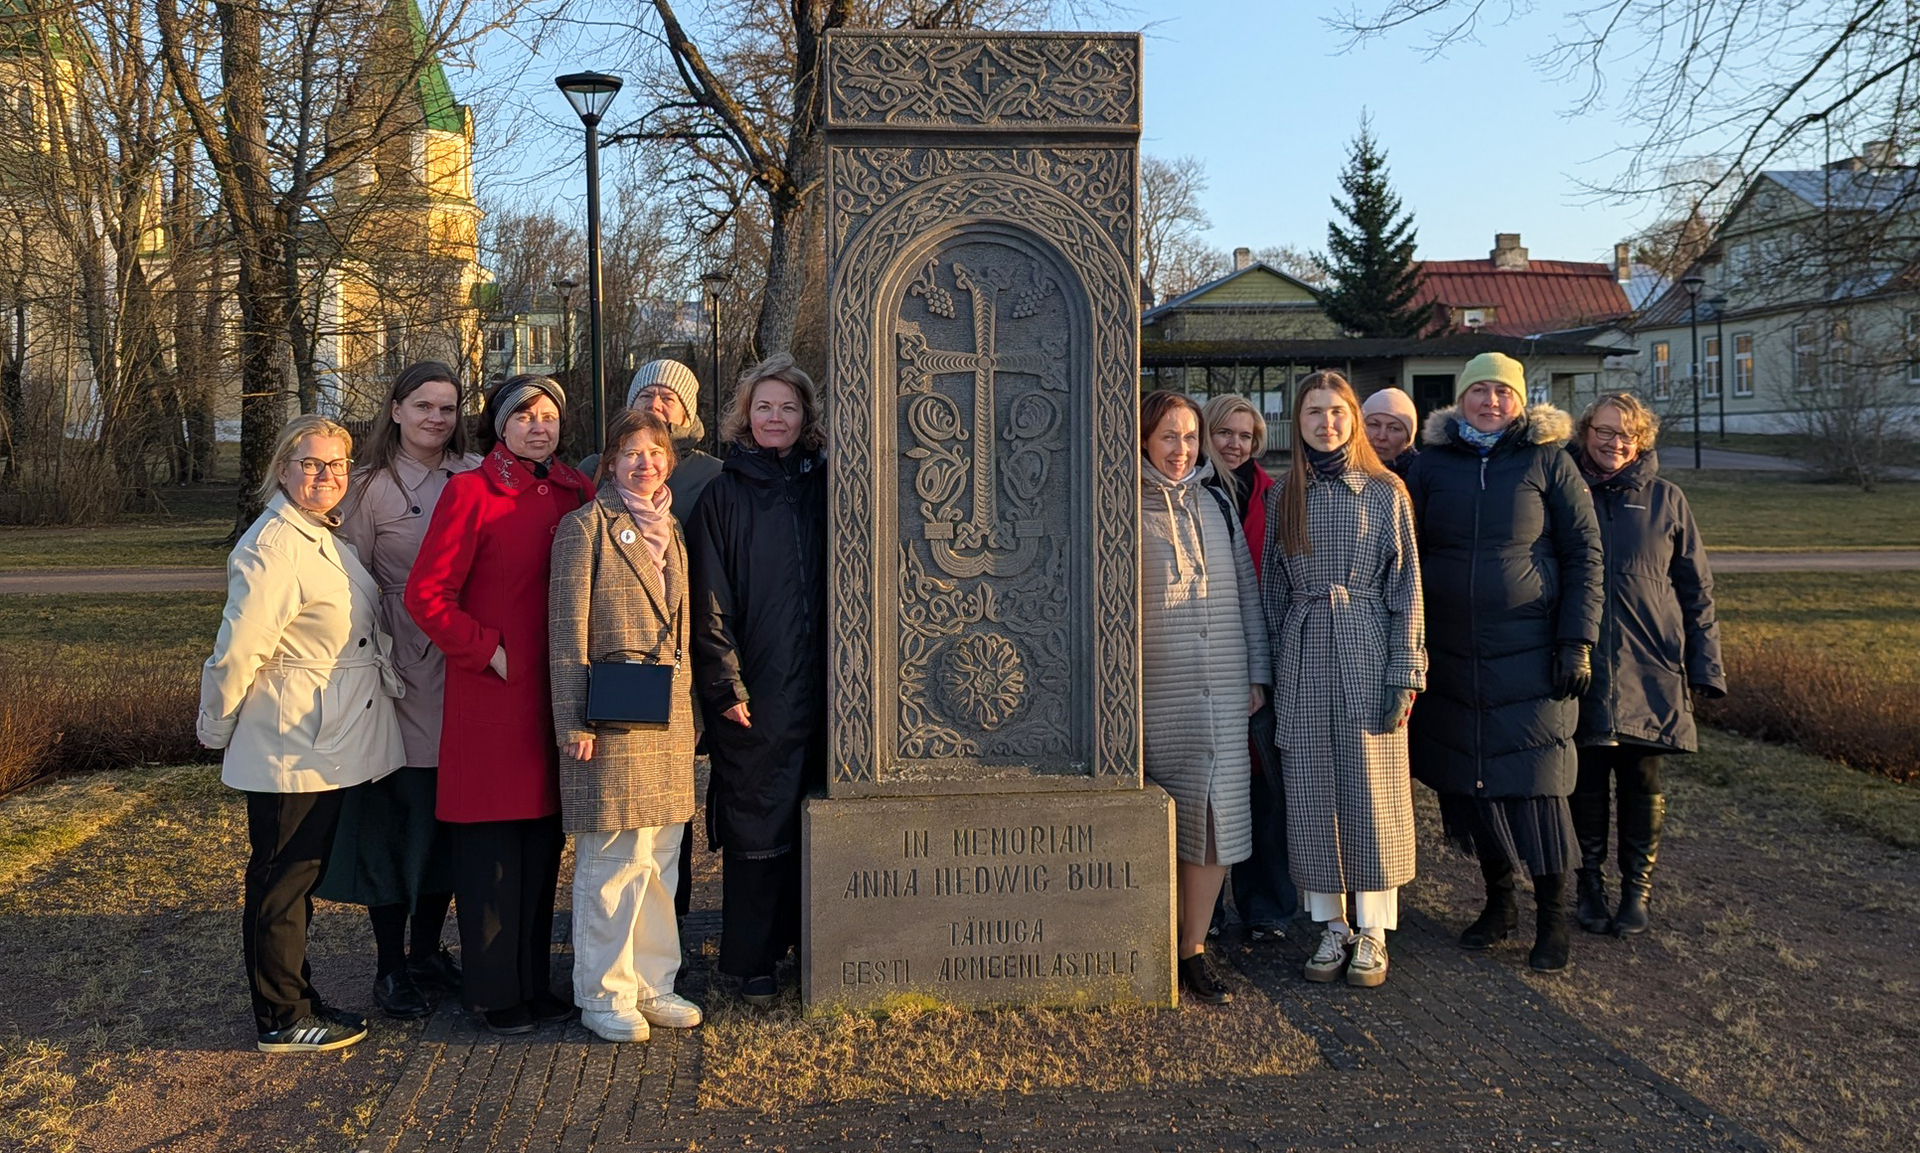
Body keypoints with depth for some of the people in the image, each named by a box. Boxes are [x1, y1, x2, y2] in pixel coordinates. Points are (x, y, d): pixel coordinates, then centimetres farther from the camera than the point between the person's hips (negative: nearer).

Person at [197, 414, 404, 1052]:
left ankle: (297, 1001, 30)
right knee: (281, 882, 4)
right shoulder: (273, 546, -19)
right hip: (290, 749, -9)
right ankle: (281, 1020, 16)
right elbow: (237, 649, -20)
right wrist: (216, 728, -9)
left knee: (301, 878, 18)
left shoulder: (326, 538, 12)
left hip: (329, 747, 9)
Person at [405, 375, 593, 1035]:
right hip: (489, 693, -5)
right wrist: (490, 650, -11)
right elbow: (426, 593, -8)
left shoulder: (577, 494, 10)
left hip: (556, 691, 5)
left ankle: (535, 982, 23)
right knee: (490, 846, 3)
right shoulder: (470, 493, -5)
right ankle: (495, 991, 15)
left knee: (543, 840, 11)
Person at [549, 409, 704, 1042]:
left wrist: (689, 710, 15)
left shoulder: (671, 530, 16)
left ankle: (652, 984, 22)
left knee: (660, 857, 11)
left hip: (670, 716, 7)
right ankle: (605, 996, 11)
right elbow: (567, 632, -8)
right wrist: (574, 722, -13)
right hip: (612, 717, -7)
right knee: (616, 861, -2)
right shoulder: (586, 526, -4)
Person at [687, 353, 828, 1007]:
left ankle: (807, 940, 24)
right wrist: (727, 685, -11)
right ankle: (752, 961, 13)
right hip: (754, 692, -3)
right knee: (756, 824, 2)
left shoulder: (821, 487, 9)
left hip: (817, 685, 3)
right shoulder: (724, 494, 0)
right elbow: (710, 601, -4)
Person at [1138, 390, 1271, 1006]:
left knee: (1214, 814, 1)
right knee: (1161, 820, 1)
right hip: (1156, 692, -3)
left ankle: (1193, 949, 12)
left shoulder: (1217, 505, 12)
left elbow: (1247, 590, 14)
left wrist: (1257, 671, 10)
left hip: (1221, 689, 4)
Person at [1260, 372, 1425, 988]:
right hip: (1303, 659, 3)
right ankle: (1332, 924, 18)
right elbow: (1273, 588, 12)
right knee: (1312, 792, 5)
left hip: (1367, 653, -2)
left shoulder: (1386, 492, 1)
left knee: (1371, 789, 1)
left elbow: (1406, 586, -1)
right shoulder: (1284, 496, 8)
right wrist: (1271, 669, 7)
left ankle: (1372, 932, 12)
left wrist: (1404, 674, -7)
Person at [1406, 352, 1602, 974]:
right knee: (1467, 778, 8)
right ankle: (1498, 900, 25)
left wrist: (1577, 641, -7)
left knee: (1535, 781, -3)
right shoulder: (1431, 466, 7)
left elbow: (1583, 552, 0)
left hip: (1529, 652, -3)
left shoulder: (1547, 461, 1)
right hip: (1450, 654, 3)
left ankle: (1552, 917, 11)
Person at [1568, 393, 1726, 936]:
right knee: (1587, 779, 5)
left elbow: (1696, 589, 7)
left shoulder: (1665, 500, 5)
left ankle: (1636, 888, 18)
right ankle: (1591, 883, 21)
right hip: (1582, 665, 0)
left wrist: (1703, 667, 2)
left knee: (1642, 781, 5)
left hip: (1649, 667, 0)